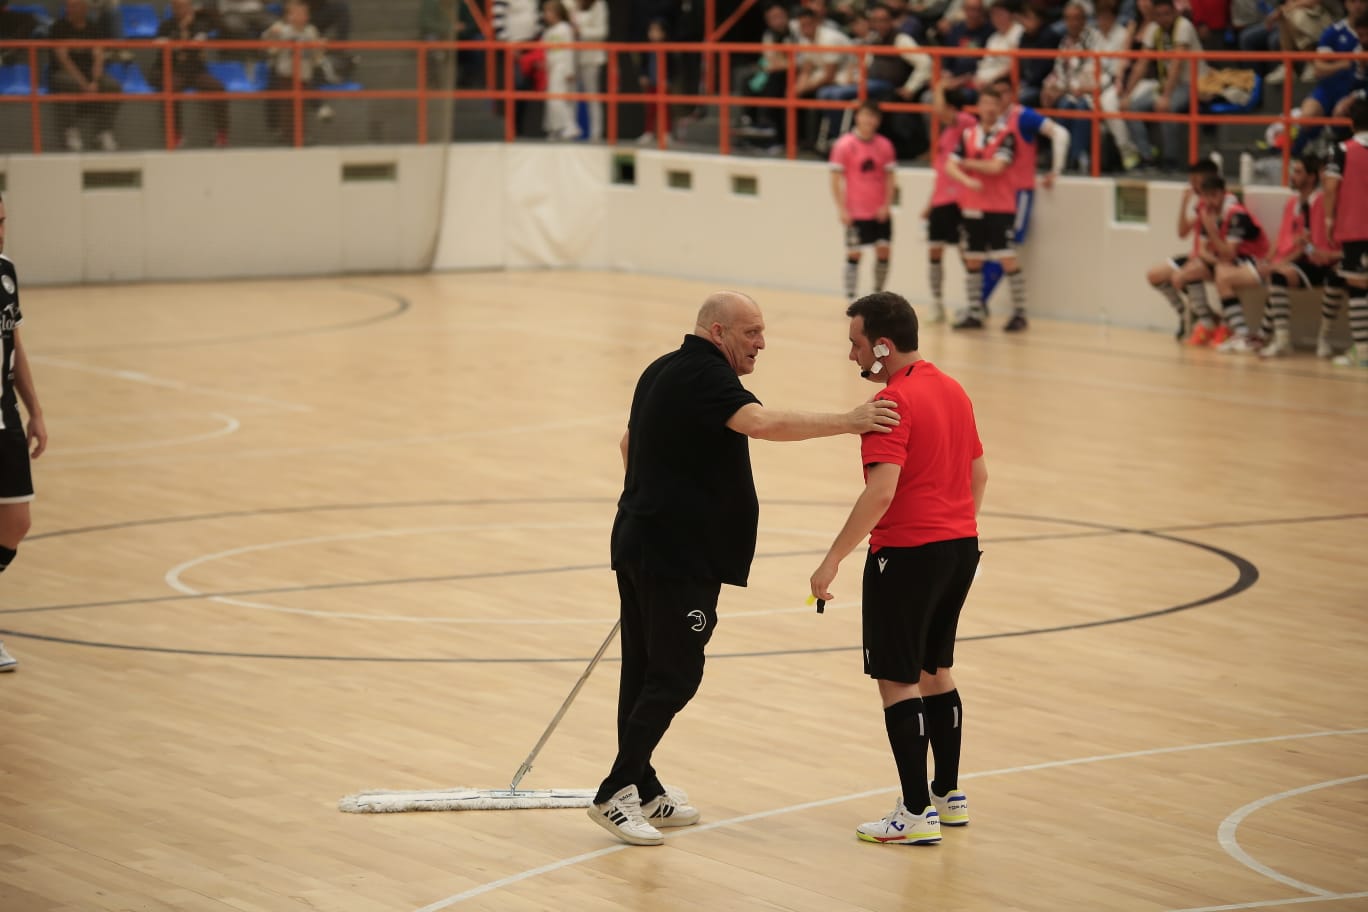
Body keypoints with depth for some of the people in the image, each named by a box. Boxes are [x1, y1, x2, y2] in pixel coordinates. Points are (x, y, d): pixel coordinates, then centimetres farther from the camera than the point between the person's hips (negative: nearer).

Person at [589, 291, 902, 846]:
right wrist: (847, 422, -34)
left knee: (644, 671, 13)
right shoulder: (706, 375, -16)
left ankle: (641, 791, 20)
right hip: (677, 556, -10)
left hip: (638, 544, 10)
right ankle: (616, 793, -2)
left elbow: (629, 443, 29)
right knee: (675, 676, -5)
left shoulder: (664, 370, 16)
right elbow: (764, 424, -33)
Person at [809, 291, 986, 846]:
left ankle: (917, 814, -1)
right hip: (961, 547, 9)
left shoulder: (894, 401, -17)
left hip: (908, 553, -9)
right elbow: (979, 474, 18)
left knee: (898, 681, -1)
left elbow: (881, 492, -25)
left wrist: (834, 558, -22)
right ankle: (948, 796, 27)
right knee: (936, 671, 20)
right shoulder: (952, 390, 10)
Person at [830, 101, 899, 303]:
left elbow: (890, 177, 8)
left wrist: (887, 204, -3)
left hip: (880, 212, 4)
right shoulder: (845, 145, -8)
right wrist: (841, 209, -11)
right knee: (854, 254, -1)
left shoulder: (884, 145, 3)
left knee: (884, 252, 2)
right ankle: (850, 300, 5)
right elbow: (836, 178, -7)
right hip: (855, 212, -4)